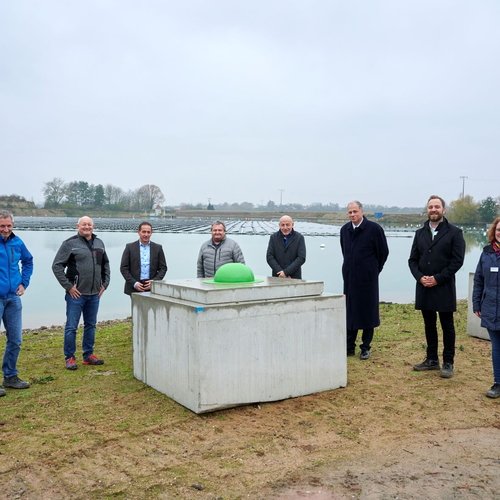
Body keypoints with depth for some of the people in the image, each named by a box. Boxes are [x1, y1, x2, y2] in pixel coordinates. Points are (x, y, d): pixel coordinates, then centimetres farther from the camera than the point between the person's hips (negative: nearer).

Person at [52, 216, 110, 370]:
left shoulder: (99, 243, 10)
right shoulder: (70, 243, -7)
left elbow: (106, 265, 21)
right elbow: (57, 266, -8)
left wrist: (105, 284, 11)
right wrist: (68, 286, -11)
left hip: (94, 294, 6)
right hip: (76, 293, -5)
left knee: (91, 325, 13)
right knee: (71, 327, 0)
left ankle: (88, 355, 24)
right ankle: (69, 357, 10)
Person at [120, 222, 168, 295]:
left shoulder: (158, 248, 8)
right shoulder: (130, 247, 4)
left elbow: (163, 268, 8)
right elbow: (123, 268, 2)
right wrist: (134, 283, -9)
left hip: (152, 288, 1)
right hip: (134, 288, -1)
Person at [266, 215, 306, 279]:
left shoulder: (299, 238, 0)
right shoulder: (273, 237, 6)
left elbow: (301, 258, -7)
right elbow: (269, 257, 0)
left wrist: (286, 272, -14)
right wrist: (280, 272, -11)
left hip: (294, 278, -1)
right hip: (277, 277, 1)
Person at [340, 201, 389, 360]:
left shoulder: (374, 228, -9)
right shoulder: (345, 229, 7)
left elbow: (383, 252, -2)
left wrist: (374, 269, 4)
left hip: (367, 278, -5)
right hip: (349, 278, 5)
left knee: (367, 312, 3)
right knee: (349, 313, 8)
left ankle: (366, 347, 14)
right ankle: (349, 347, 17)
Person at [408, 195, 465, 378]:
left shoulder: (454, 232, -3)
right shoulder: (420, 233, 11)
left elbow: (457, 260, -10)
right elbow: (412, 260, 9)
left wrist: (437, 278, -14)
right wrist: (420, 277, -8)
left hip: (444, 288, -4)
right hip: (424, 287, 5)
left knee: (447, 326, 3)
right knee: (429, 325, 13)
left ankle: (448, 363, 12)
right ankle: (432, 359, 23)